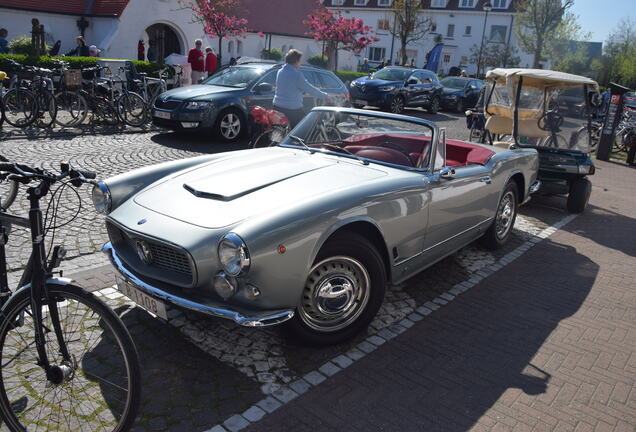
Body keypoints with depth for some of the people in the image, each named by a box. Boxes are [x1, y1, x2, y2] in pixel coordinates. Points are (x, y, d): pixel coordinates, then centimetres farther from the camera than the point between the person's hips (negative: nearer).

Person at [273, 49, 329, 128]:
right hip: (293, 109, -7)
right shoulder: (296, 74, -15)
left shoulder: (280, 72, 9)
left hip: (278, 107, 7)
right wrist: (325, 95, 0)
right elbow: (310, 89, -12)